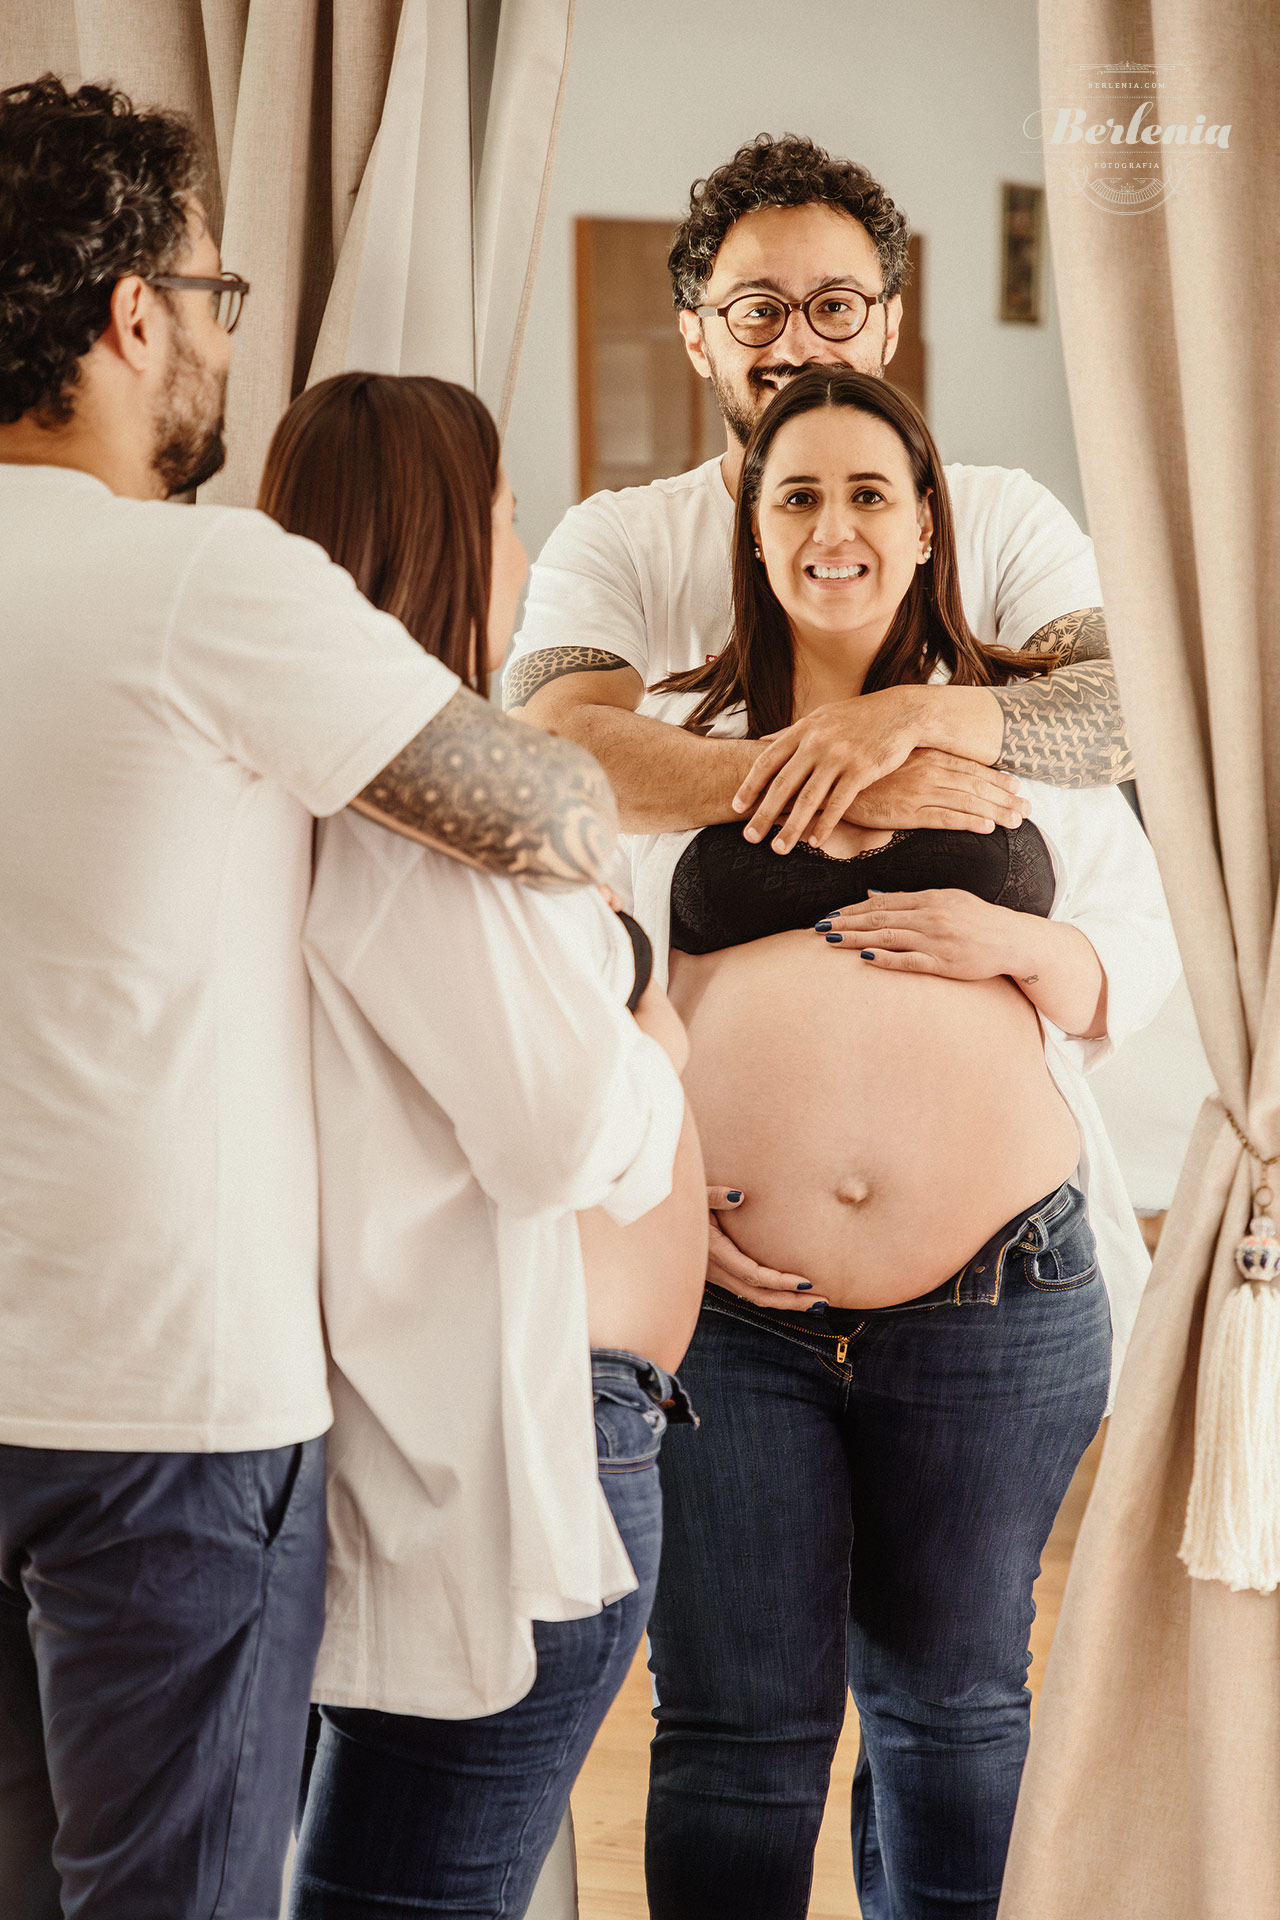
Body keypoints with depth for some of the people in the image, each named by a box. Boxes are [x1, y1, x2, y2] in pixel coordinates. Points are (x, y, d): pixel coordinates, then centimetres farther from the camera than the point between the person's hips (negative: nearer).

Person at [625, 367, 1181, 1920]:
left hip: (995, 1300, 1)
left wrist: (1017, 946, -10)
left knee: (951, 1701, 16)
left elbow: (1146, 961, 11)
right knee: (735, 1730, 6)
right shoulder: (673, 740, 8)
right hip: (733, 1309, -1)